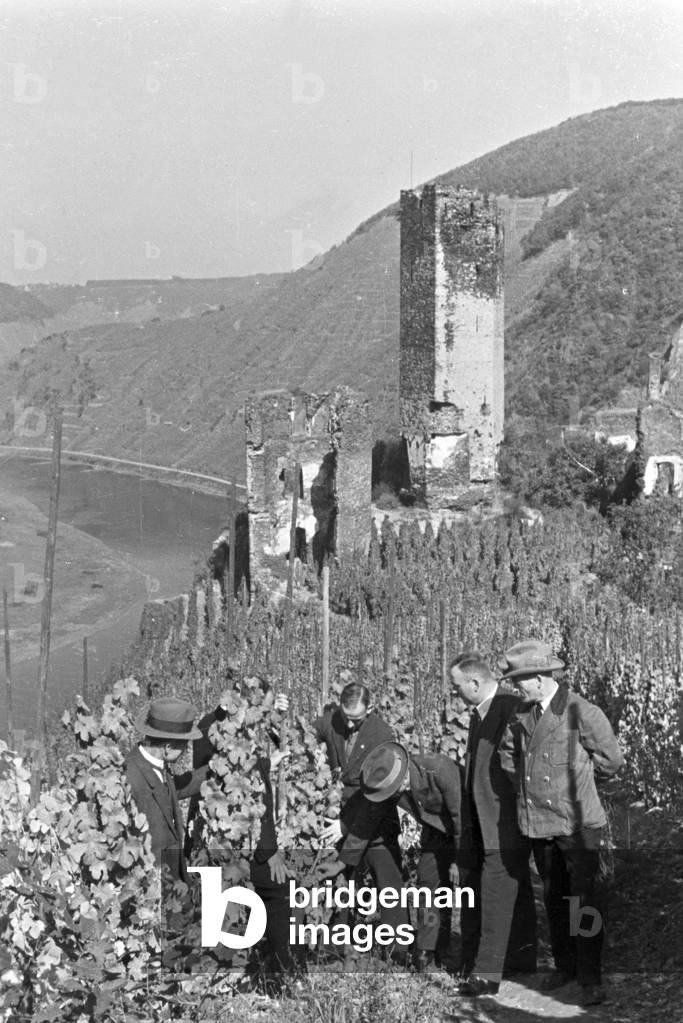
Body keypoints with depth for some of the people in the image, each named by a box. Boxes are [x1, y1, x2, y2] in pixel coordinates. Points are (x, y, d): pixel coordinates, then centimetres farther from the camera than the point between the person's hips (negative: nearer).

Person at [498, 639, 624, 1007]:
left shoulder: (582, 713, -13)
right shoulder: (522, 715, 5)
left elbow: (610, 760, -2)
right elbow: (507, 754, 22)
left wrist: (572, 776, 7)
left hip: (578, 822, -6)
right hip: (539, 822, 6)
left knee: (585, 901, -3)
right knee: (554, 898, 15)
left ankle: (590, 979, 4)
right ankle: (564, 966, 28)